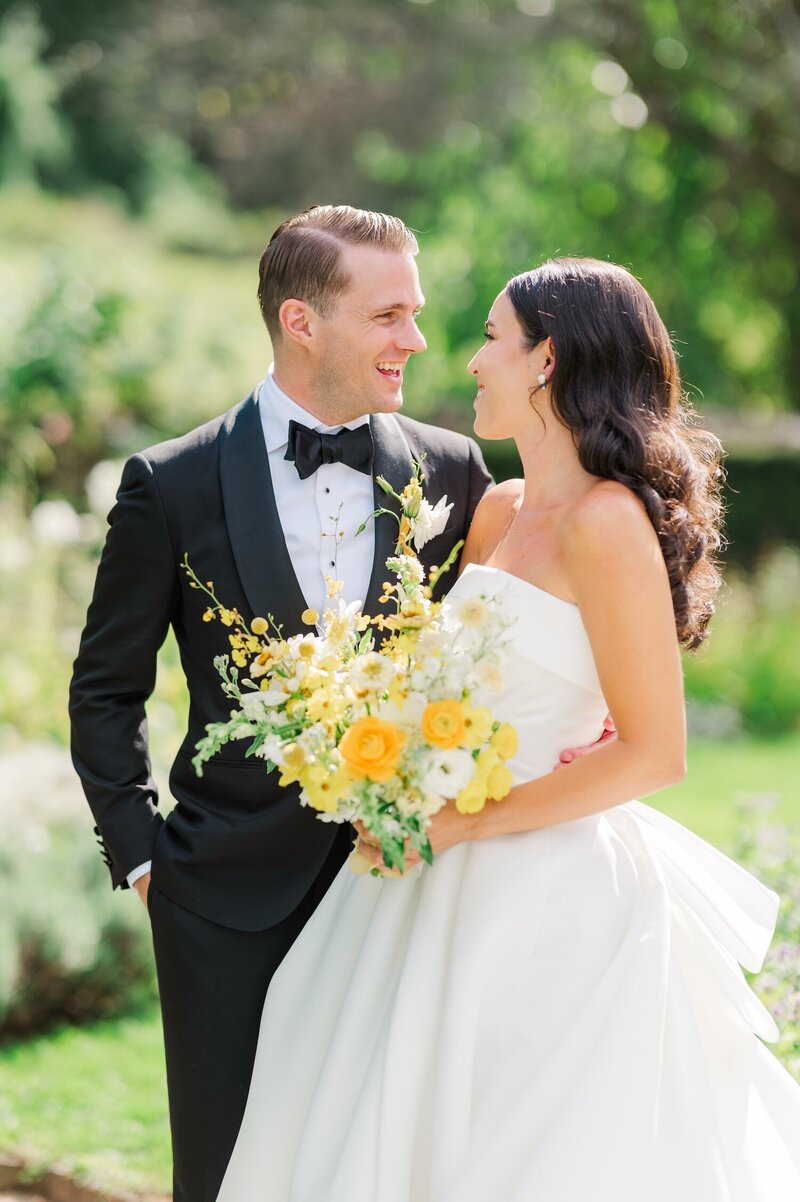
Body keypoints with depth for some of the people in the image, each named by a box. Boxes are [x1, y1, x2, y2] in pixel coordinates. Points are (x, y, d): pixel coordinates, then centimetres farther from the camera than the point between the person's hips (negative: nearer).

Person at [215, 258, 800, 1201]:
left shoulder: (608, 521, -15)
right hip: (459, 891, 8)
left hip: (556, 900, -8)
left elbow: (654, 753, -17)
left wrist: (461, 824, -15)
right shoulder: (500, 510, 10)